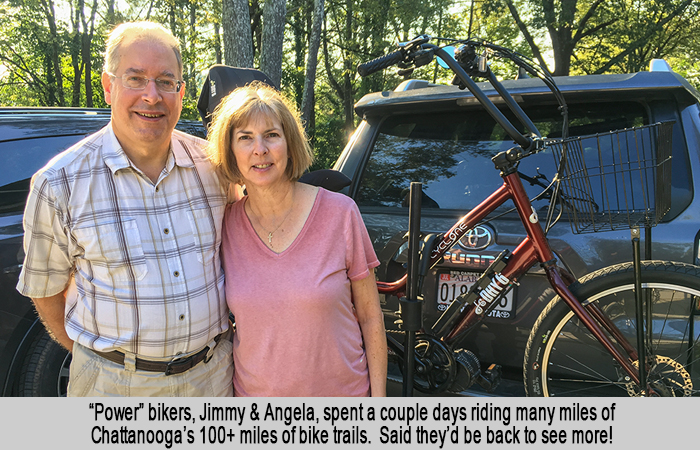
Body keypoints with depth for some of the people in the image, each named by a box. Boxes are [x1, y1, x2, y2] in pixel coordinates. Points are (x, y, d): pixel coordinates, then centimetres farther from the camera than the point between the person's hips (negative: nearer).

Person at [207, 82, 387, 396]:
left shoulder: (340, 213, -12)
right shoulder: (225, 224, -6)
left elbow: (370, 317, -6)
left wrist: (378, 397, -7)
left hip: (341, 392, -1)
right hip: (253, 393, 2)